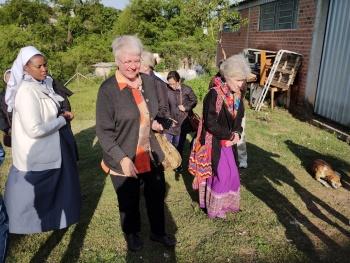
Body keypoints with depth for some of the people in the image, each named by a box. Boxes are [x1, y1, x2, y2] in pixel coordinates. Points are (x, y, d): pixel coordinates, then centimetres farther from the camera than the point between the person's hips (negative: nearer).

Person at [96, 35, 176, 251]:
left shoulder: (149, 81, 1)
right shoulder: (108, 89, -15)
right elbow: (103, 131, -14)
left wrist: (156, 122, -4)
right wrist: (122, 158, -23)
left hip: (151, 155, 5)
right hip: (123, 160, -4)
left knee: (157, 196, 20)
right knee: (129, 201, 17)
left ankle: (158, 232, 46)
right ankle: (132, 235, 46)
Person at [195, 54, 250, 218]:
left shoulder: (236, 95, 4)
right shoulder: (214, 95, -21)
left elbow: (238, 118, 13)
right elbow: (211, 123, -23)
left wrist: (237, 133, -7)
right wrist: (230, 135, -16)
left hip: (229, 142, 8)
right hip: (215, 142, -8)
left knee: (231, 172, 14)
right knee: (221, 174, -1)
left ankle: (226, 203, 33)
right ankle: (214, 208, 18)